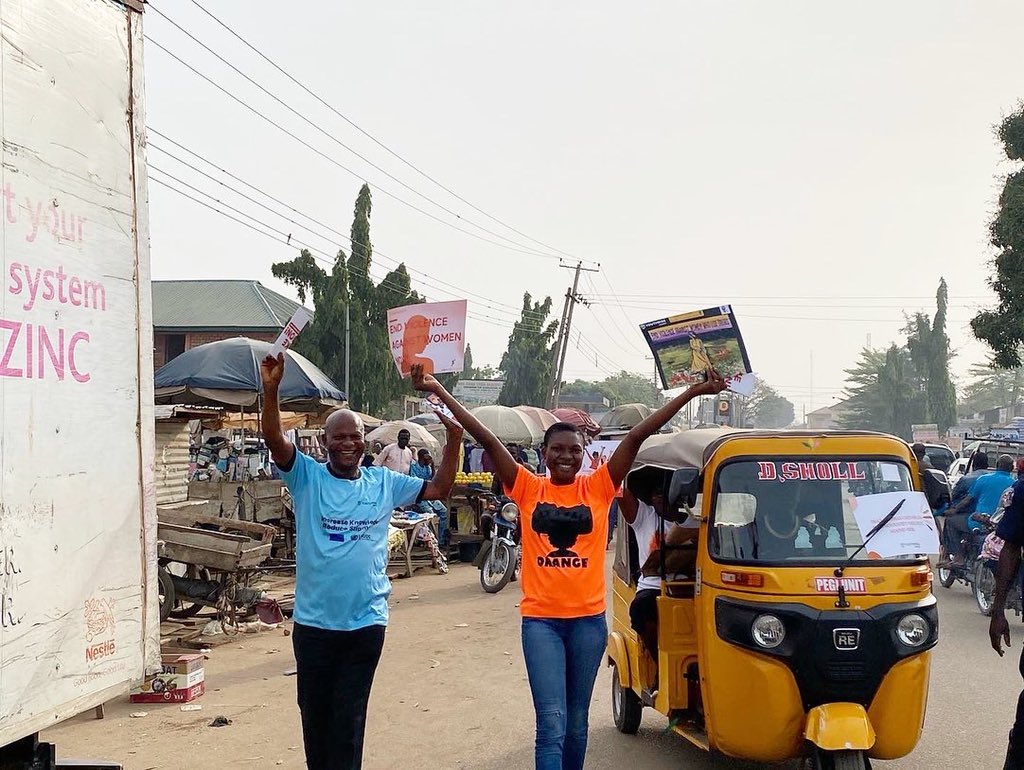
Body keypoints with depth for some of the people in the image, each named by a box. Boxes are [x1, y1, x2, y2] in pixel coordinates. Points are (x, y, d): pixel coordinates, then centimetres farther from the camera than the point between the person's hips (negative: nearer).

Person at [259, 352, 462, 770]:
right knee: (314, 713, 13)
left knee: (349, 719, 5)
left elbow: (438, 489, 11)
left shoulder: (383, 482, 4)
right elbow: (275, 440, -18)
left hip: (366, 622, 1)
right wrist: (271, 391, -32)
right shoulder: (307, 477, -3)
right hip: (313, 622, 0)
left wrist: (453, 440, -1)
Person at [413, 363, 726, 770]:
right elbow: (486, 439, -4)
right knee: (552, 725, -6)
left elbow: (638, 436, -3)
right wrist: (439, 391, -5)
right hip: (541, 619, -2)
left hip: (588, 618, 2)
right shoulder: (528, 489, 0)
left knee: (576, 723, 16)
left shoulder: (598, 488, 2)